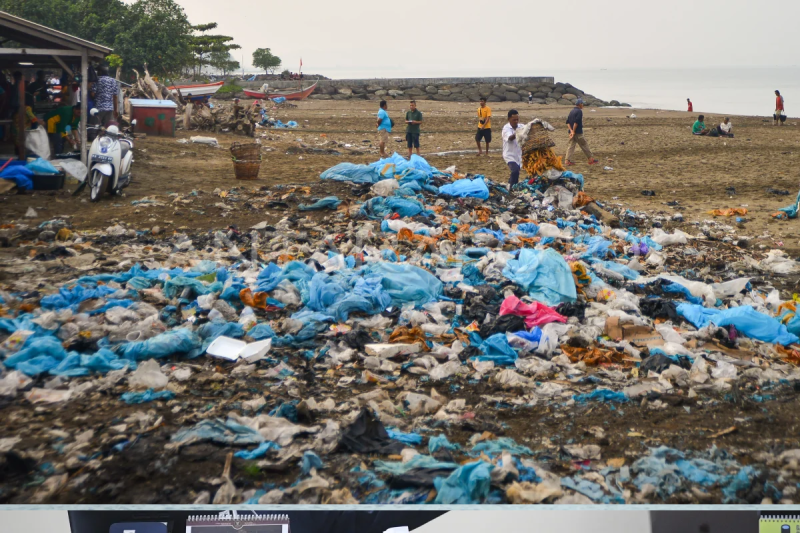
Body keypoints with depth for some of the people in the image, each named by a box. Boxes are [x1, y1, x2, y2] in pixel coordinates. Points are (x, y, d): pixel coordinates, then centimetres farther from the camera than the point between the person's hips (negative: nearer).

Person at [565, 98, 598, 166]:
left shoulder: (571, 111, 13)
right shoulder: (579, 111, -12)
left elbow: (568, 122, 9)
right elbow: (576, 122, -21)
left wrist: (571, 130, -2)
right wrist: (573, 131, -18)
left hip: (572, 132, 7)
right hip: (578, 133, -7)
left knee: (571, 146, 5)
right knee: (584, 145, 2)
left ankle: (567, 160, -3)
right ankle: (591, 159, 9)